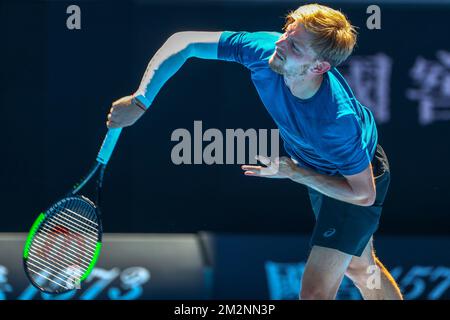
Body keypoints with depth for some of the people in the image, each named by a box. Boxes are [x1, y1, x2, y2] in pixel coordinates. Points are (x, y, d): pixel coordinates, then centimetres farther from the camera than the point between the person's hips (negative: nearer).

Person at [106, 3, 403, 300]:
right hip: (317, 168, 7)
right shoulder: (264, 48, -31)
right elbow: (182, 42, -22)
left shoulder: (338, 121, -44)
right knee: (361, 268, 28)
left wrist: (294, 172, -33)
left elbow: (364, 194, -31)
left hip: (356, 177, -7)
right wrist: (140, 100, -30)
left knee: (315, 292, -13)